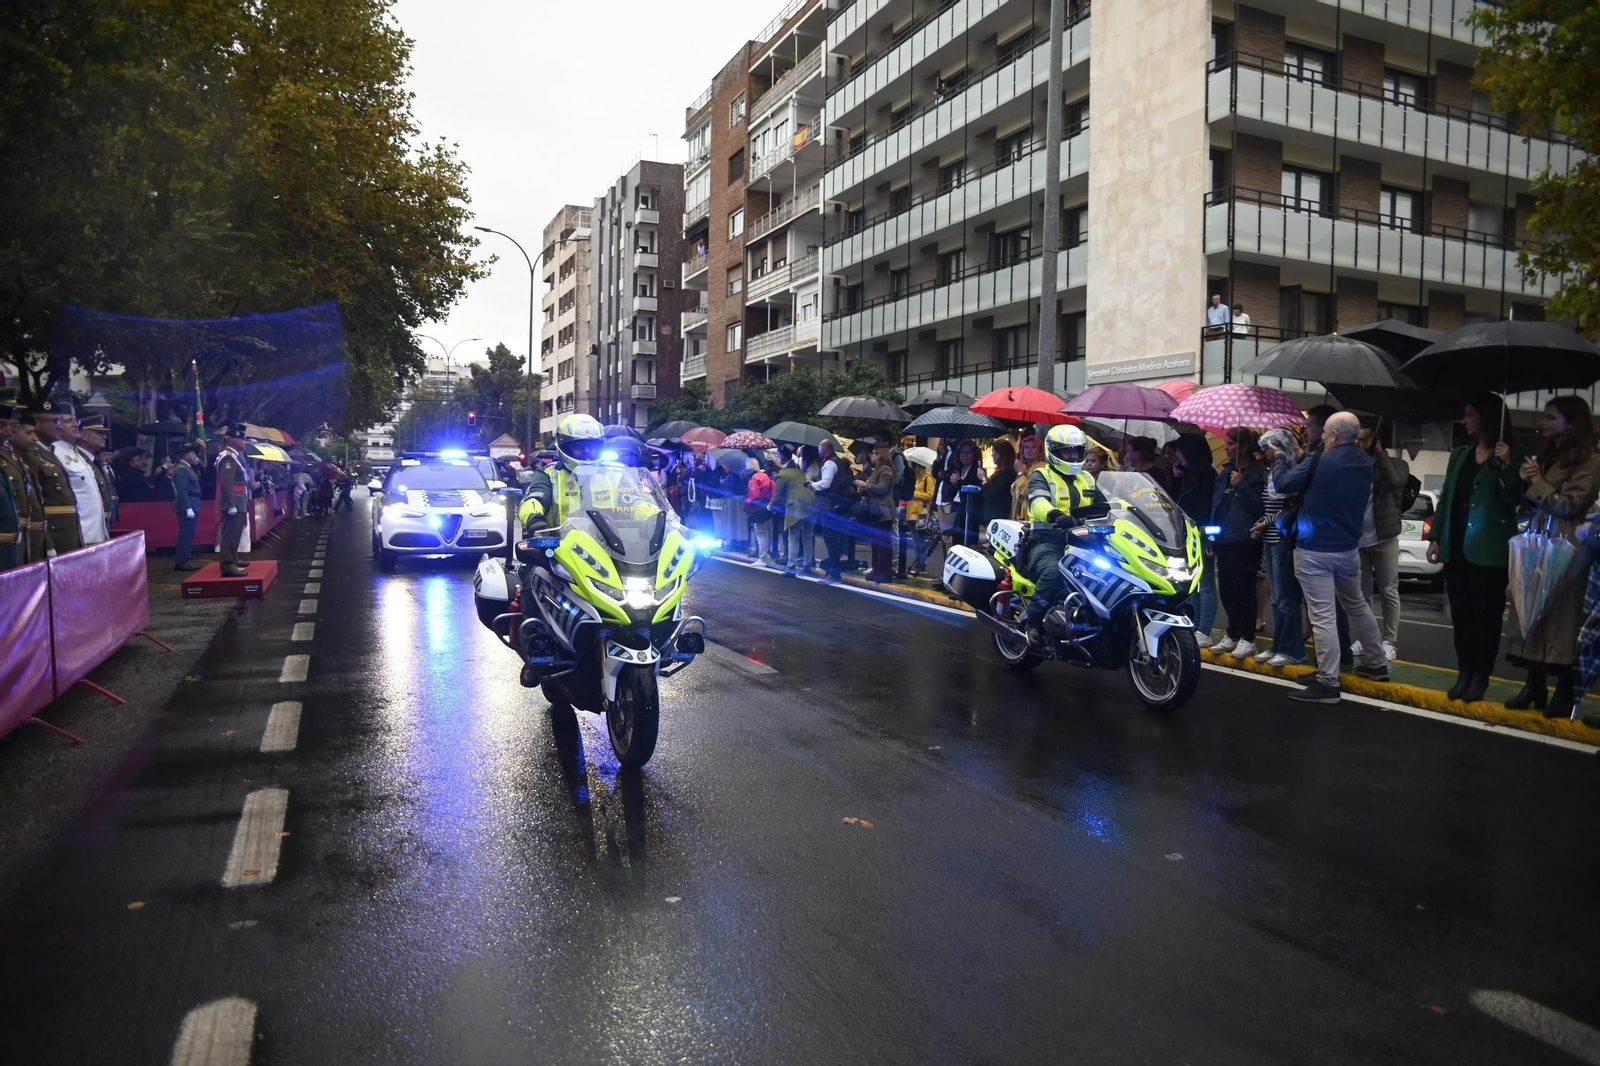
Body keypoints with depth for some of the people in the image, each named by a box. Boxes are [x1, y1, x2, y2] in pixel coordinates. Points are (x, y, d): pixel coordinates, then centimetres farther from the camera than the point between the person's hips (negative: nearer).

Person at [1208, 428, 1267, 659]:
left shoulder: (1258, 473, -7)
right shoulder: (1225, 472, 15)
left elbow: (1259, 507, -17)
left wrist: (1241, 485, -21)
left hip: (1245, 540, -7)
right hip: (1224, 539, 7)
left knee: (1243, 588, -5)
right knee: (1226, 589, 10)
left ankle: (1247, 638, 4)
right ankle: (1233, 634, 21)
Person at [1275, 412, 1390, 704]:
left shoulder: (1318, 462, -18)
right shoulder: (1366, 463, 5)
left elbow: (1283, 484, -10)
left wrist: (1279, 457, 10)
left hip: (1314, 551, -7)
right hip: (1347, 548, 7)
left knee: (1322, 615, -7)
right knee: (1356, 605, 23)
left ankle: (1328, 682, -6)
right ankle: (1376, 664, 34)